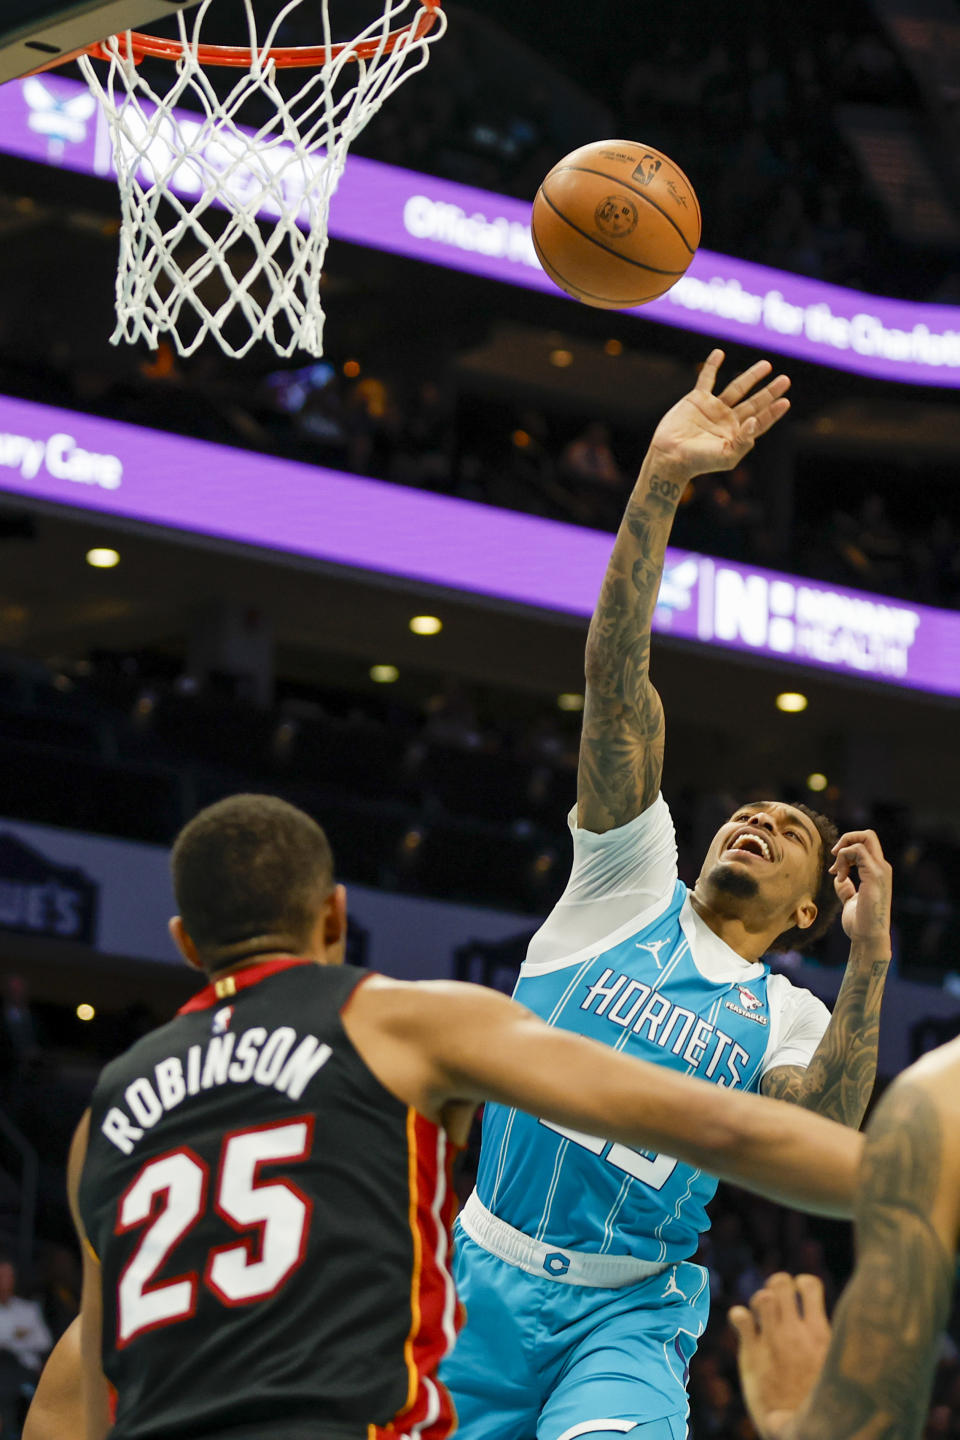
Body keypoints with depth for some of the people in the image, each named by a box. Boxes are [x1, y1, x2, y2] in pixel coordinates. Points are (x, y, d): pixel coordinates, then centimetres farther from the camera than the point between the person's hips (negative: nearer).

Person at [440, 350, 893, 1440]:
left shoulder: (787, 1020, 9)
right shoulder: (634, 881, 7)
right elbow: (614, 677, -5)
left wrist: (871, 952, -14)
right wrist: (660, 483, -16)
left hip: (628, 1313, -1)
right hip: (487, 1279, 1)